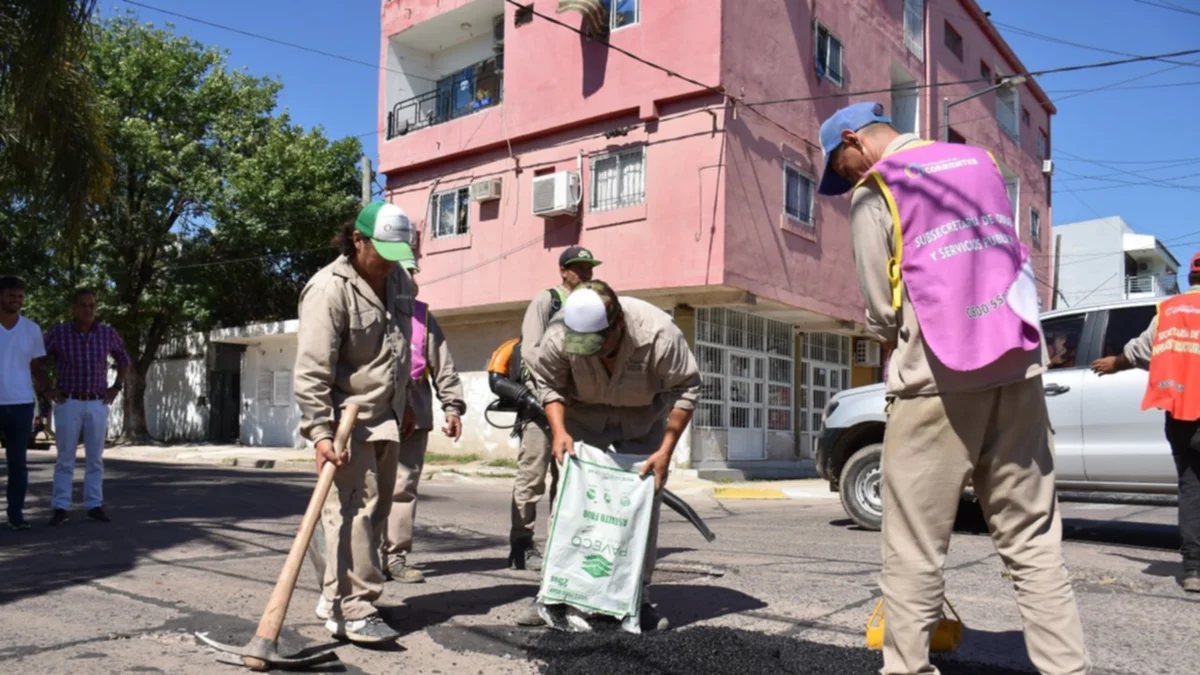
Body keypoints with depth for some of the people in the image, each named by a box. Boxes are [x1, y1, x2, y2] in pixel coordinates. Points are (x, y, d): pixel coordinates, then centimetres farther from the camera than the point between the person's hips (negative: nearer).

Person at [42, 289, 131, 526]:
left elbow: (124, 359, 16)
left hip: (98, 405, 2)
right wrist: (46, 389, -3)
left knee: (95, 458, 4)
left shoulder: (108, 333, -1)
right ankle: (61, 509, 8)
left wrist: (116, 387, 5)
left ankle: (94, 506, 12)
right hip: (68, 404, -2)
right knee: (65, 458, 1)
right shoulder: (57, 332, -7)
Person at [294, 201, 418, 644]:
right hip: (346, 420, -8)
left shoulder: (399, 280, 8)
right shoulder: (330, 289, -17)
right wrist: (320, 432, -27)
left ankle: (336, 596, 27)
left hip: (386, 419, 9)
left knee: (376, 509, 13)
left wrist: (405, 403, 23)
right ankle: (352, 611, -4)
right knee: (354, 509, -11)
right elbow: (312, 370, -22)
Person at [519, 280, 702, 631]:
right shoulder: (558, 336, -29)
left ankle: (638, 596, 5)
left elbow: (687, 388, -20)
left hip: (641, 418, -1)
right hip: (583, 414, 1)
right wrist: (558, 430, -26)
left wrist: (666, 450, -23)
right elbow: (547, 382, -11)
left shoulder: (659, 332, -33)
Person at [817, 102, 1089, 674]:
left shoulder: (874, 191, -1)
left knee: (913, 550, 2)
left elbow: (883, 308, -2)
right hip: (1017, 367, 6)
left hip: (937, 375, -6)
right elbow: (1010, 260, 18)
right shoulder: (980, 162, 17)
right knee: (1032, 541, 9)